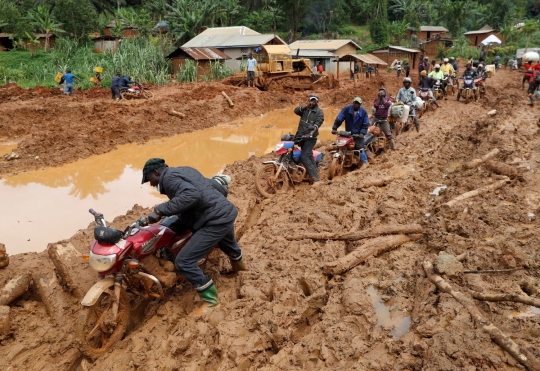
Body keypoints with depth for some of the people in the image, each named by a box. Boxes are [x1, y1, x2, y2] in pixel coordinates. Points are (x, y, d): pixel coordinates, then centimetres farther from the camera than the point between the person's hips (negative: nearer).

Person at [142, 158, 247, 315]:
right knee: (226, 241, 42)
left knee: (183, 262, -7)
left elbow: (191, 194, -31)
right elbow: (221, 189, 22)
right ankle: (239, 263, 74)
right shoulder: (186, 170, 19)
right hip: (227, 212, 10)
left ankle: (210, 299, 6)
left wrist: (160, 210, -27)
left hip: (215, 221, -10)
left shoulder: (168, 178, -9)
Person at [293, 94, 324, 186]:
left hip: (310, 138, -6)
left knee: (304, 157, -18)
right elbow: (296, 111, -8)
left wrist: (313, 131, -36)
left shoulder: (319, 112, -3)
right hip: (301, 137, 6)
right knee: (309, 156, 17)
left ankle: (316, 178, -18)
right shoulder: (305, 109, 10)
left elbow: (318, 123, -18)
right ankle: (316, 172, 32)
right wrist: (305, 106, -21)